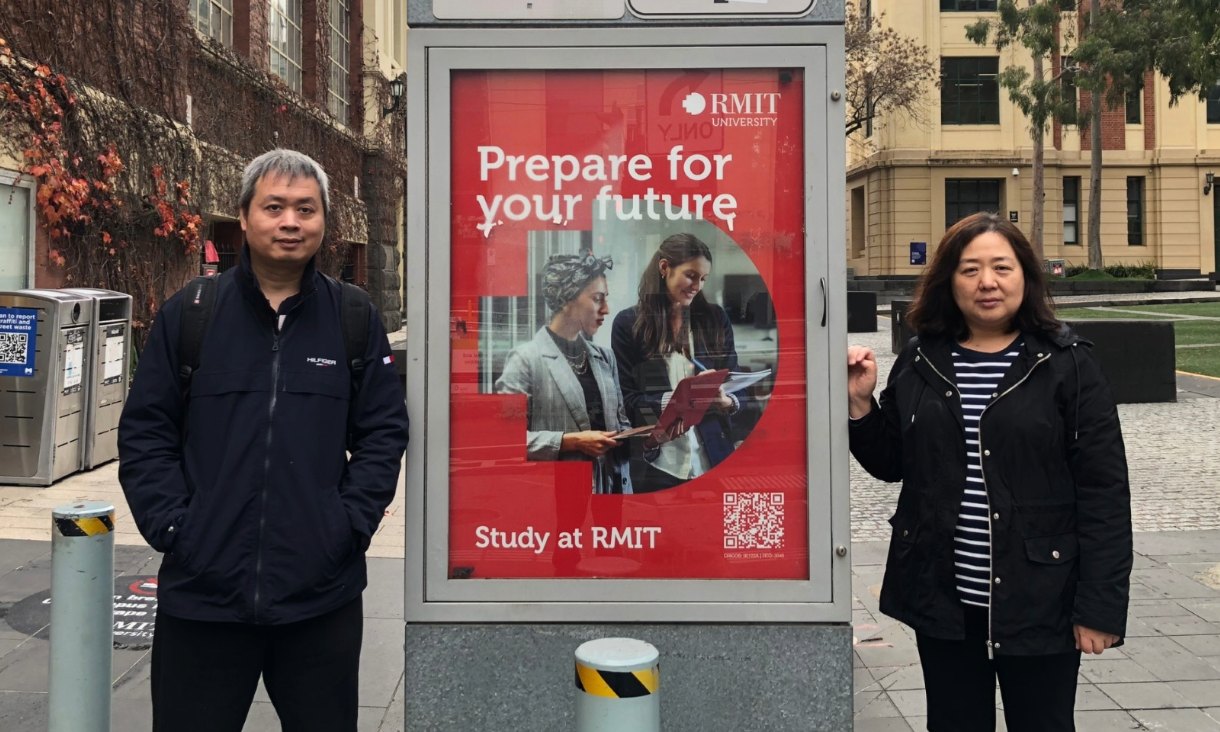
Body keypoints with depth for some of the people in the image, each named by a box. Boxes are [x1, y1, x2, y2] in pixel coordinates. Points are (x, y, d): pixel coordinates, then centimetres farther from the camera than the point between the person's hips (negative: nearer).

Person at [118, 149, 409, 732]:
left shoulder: (355, 319, 3)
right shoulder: (189, 313, 2)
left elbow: (383, 433, 4)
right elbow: (145, 432, 3)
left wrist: (350, 523, -6)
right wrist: (171, 525, -6)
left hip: (322, 596, 0)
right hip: (201, 594, 0)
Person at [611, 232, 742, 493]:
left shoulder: (715, 319, 8)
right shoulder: (629, 323, 0)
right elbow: (625, 399, -3)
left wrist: (726, 402, -14)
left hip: (711, 461, 3)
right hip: (654, 465, -2)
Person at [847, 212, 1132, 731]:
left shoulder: (1066, 365, -6)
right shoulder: (919, 362, 5)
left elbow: (1104, 492, -8)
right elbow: (891, 464, 12)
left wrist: (1100, 606, -11)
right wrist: (861, 403, -5)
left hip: (1039, 602, -3)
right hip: (942, 600, 3)